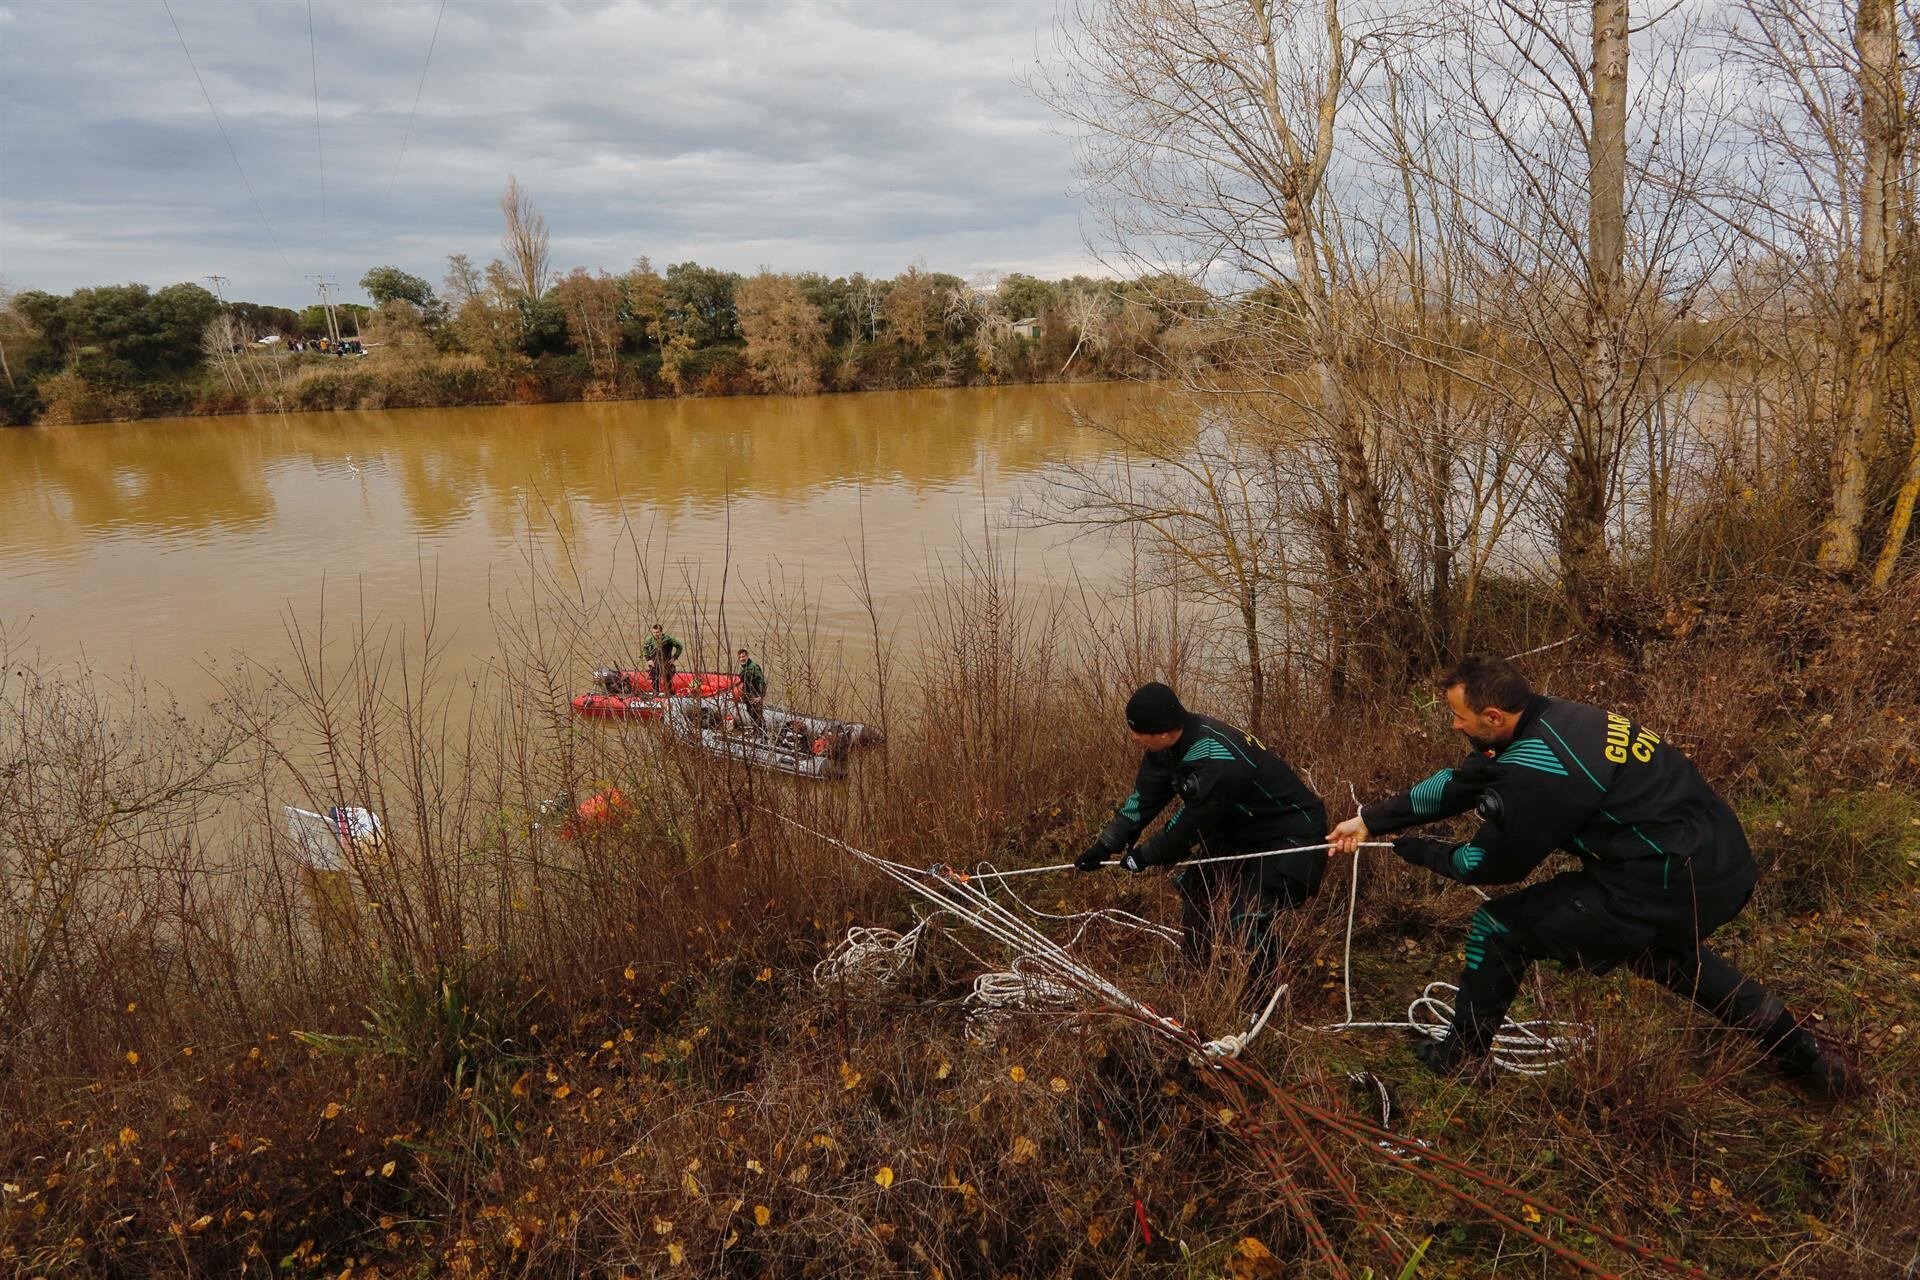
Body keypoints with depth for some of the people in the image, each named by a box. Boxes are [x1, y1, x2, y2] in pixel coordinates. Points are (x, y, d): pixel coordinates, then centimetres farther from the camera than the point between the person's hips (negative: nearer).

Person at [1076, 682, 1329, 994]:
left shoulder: (1219, 763, -38)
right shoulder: (1170, 745, -11)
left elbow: (1190, 825, -26)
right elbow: (1144, 799, -2)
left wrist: (1142, 856, -12)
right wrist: (1105, 845, -6)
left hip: (1291, 832, -9)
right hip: (1238, 827, 9)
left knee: (1249, 915, -21)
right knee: (1192, 887, 11)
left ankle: (1259, 992, 1)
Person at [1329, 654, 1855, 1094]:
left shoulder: (1536, 770, -24)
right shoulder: (1546, 718, 3)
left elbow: (1494, 865, -9)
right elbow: (1459, 783, 11)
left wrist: (1418, 851, 7)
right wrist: (1372, 820, 11)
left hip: (1670, 889, -9)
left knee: (1500, 927, 0)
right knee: (1662, 951, 39)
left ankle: (1460, 1058, 18)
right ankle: (1809, 1060, 48)